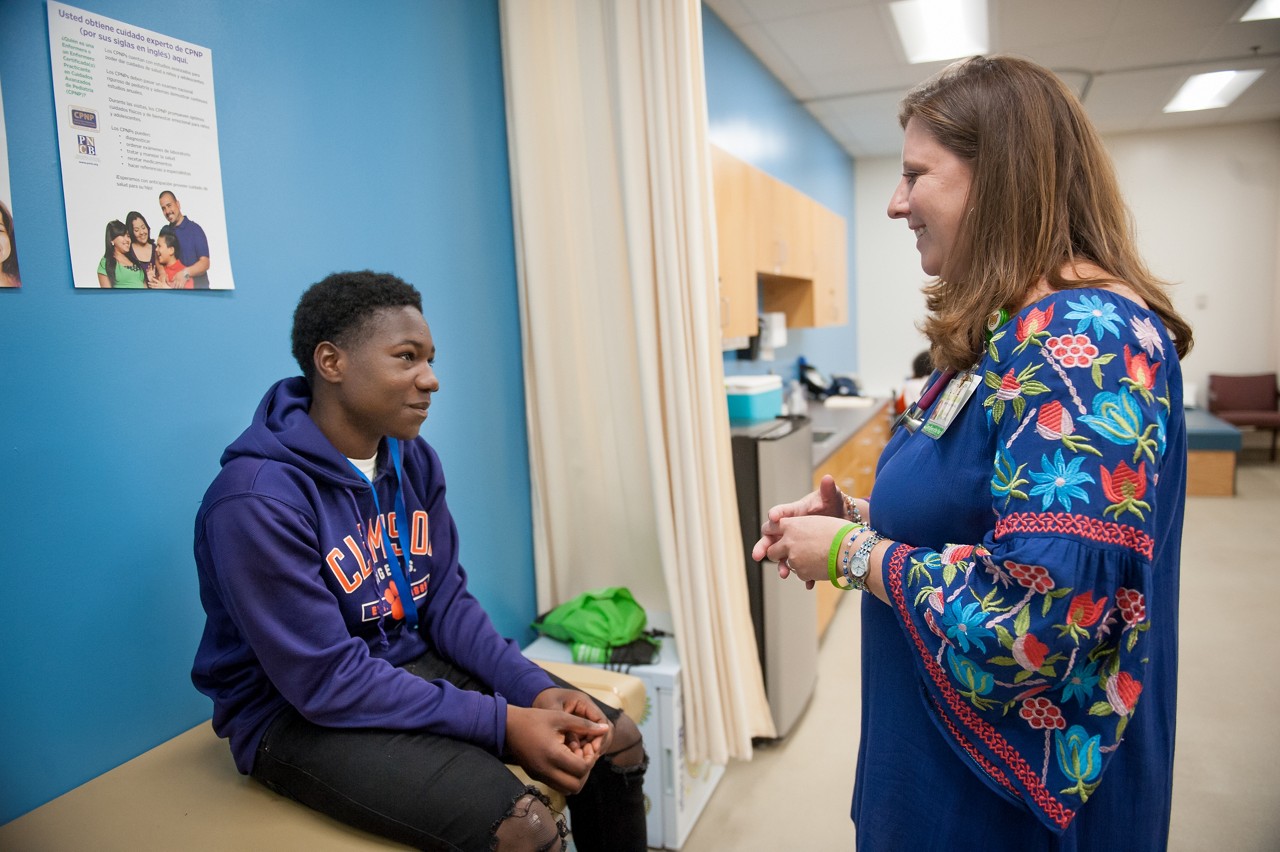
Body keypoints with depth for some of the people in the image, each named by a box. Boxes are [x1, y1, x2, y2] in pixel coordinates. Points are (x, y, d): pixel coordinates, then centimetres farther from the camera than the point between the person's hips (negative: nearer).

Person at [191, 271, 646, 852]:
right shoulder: (257, 500, -24)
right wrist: (503, 723, -25)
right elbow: (326, 681, -24)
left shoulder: (414, 460, -1)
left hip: (415, 666, 7)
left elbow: (445, 601, 3)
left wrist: (535, 688, -12)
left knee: (616, 741, 0)